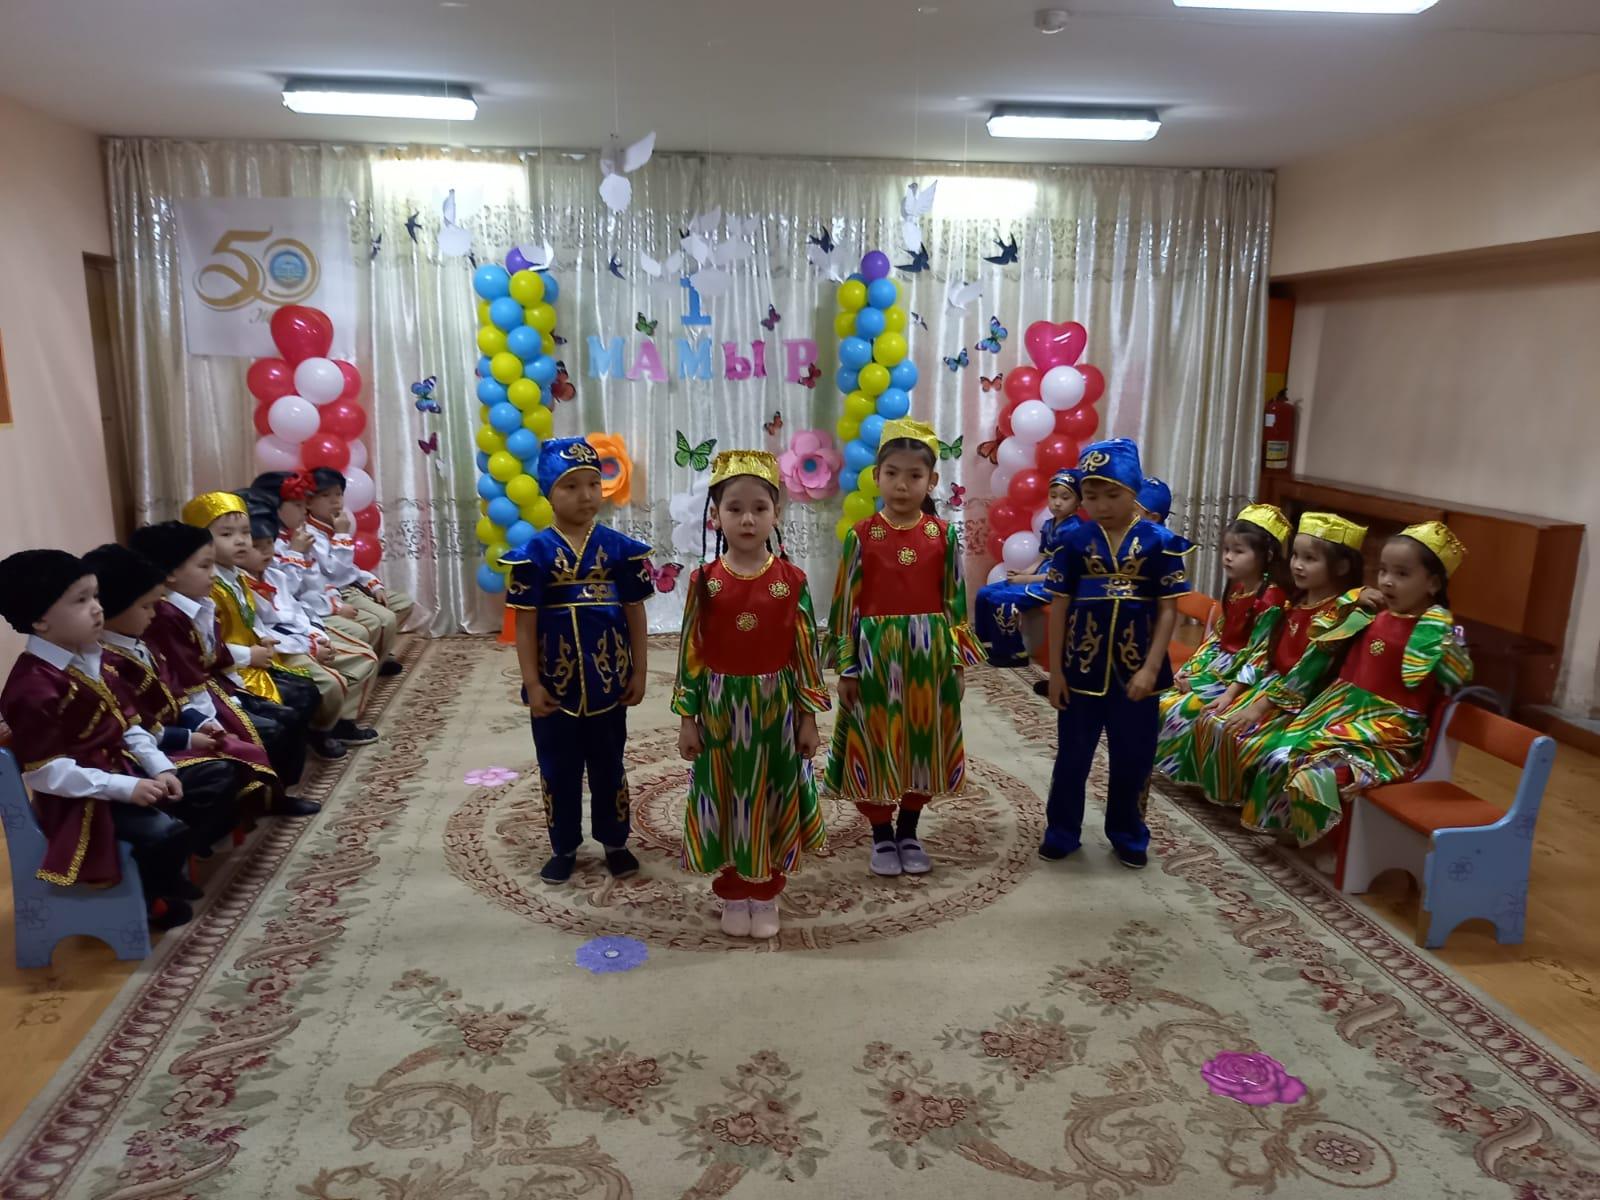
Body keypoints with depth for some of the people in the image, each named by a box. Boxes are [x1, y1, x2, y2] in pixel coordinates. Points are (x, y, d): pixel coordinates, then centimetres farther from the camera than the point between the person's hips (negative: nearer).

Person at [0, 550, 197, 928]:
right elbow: (46, 772, -24)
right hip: (80, 797, -9)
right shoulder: (33, 688, -23)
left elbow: (123, 724, 12)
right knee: (165, 831, -24)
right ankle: (148, 902, 4)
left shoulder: (86, 659, 7)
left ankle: (167, 875, 25)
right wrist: (126, 788, -26)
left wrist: (160, 768, -1)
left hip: (119, 767, 9)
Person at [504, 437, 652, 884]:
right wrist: (532, 683, -8)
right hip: (556, 684, 0)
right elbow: (526, 623, -5)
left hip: (608, 681, 1)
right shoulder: (534, 553, -7)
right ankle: (564, 848, 28)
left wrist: (638, 672, 0)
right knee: (558, 770, 13)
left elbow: (634, 613, 1)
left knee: (609, 766, 15)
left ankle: (615, 842, 31)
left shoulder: (619, 547, -3)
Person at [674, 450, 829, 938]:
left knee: (770, 800, 10)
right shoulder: (704, 581, -5)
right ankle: (733, 896, 29)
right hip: (720, 707, 0)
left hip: (775, 707, 0)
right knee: (725, 801, 10)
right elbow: (691, 653, -1)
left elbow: (805, 652, -1)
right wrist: (687, 718, -2)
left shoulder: (791, 580, -5)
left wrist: (809, 716, -1)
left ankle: (766, 896, 29)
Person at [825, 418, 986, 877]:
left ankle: (909, 832, 29)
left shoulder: (943, 536, 0)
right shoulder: (861, 536, -5)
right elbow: (847, 604, -4)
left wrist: (959, 658, 2)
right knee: (875, 745, 6)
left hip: (929, 653, 2)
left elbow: (955, 600, 4)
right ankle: (882, 836, 24)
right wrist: (846, 666, -5)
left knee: (923, 743, 11)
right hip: (875, 653, -2)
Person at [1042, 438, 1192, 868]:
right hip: (1082, 667, 0)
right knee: (1072, 755, 11)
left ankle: (1128, 835, 31)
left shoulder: (1159, 542, -5)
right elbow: (1059, 607, 0)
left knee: (1133, 757, 12)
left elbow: (1168, 610, -5)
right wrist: (1055, 670, -2)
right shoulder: (1074, 542, -3)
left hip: (1135, 670, 0)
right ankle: (1062, 832, 27)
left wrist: (1151, 668, -12)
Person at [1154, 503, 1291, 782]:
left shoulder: (1271, 599, -19)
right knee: (1164, 699, -4)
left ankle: (1184, 769, 1)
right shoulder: (1235, 587, 8)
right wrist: (1191, 669, 0)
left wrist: (1203, 680, -18)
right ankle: (1162, 759, 7)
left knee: (1181, 710, -20)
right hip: (1218, 660, 9)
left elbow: (1255, 653, -20)